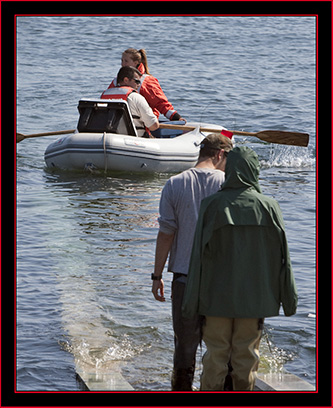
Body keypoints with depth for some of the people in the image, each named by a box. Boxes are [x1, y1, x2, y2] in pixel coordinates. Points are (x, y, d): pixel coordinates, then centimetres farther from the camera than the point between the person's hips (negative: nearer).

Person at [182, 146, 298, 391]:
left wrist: (191, 301, -1)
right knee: (246, 356, 10)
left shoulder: (212, 206, -8)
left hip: (218, 297, -1)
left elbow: (200, 256, -7)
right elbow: (282, 257, -2)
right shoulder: (268, 207, -6)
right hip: (255, 297, 1)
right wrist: (289, 298, 8)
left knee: (216, 355, 7)